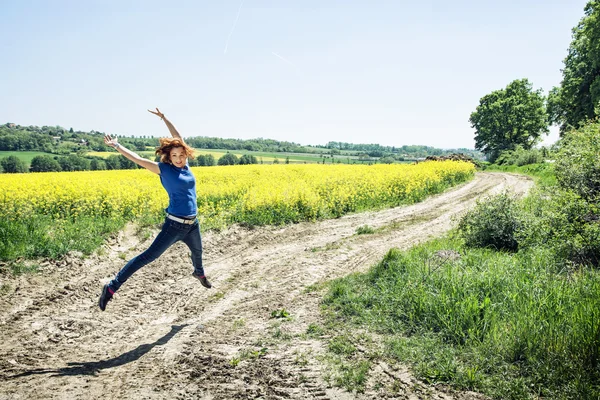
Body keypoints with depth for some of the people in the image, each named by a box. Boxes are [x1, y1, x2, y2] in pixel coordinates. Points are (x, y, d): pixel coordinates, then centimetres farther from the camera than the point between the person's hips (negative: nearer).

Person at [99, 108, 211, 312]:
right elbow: (137, 159, -12)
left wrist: (164, 118, 11)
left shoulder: (184, 165, 3)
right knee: (148, 256, -8)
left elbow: (179, 138, 10)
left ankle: (199, 273, 62)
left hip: (192, 224, 7)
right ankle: (112, 287, -3)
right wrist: (116, 145, -15)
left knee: (197, 251, 29)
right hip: (174, 225, -6)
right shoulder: (164, 168, -10)